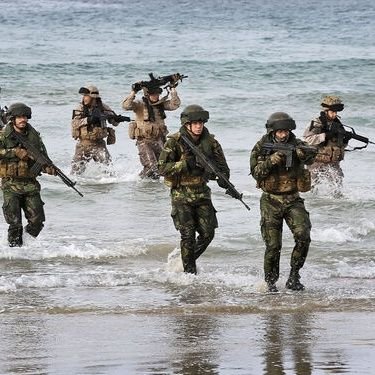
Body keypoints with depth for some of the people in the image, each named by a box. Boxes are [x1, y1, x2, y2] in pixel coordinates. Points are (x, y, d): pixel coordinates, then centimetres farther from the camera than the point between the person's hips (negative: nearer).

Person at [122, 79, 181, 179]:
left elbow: (175, 104, -4)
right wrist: (133, 92, -29)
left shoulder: (161, 104, 7)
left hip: (159, 140, 6)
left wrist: (173, 89, -8)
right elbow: (126, 105, -22)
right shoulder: (140, 105, -7)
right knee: (152, 167, -18)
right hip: (144, 141, -6)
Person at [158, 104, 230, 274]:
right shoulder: (174, 142, -11)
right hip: (182, 194, -4)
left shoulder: (210, 142, 1)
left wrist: (224, 181, -13)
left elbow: (221, 165, 8)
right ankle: (189, 271, 4)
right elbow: (163, 168, -16)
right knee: (188, 235, -8)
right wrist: (187, 163, -26)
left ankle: (189, 258, 26)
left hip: (202, 193, 4)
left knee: (208, 233, 2)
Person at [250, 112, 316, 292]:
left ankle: (294, 276, -2)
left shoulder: (296, 144, 1)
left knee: (303, 237, -16)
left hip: (293, 200, 1)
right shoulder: (261, 147, -1)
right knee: (273, 245, -5)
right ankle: (270, 282, 10)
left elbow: (311, 156, -17)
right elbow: (255, 171, -10)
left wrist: (302, 153, -39)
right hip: (271, 201, -1)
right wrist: (270, 161, -26)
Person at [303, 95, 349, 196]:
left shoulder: (337, 124, 8)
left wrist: (345, 140, -5)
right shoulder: (316, 124, -11)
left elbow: (341, 145, 18)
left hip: (333, 164, 5)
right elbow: (307, 139, -26)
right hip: (318, 164, -5)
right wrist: (325, 135, -31)